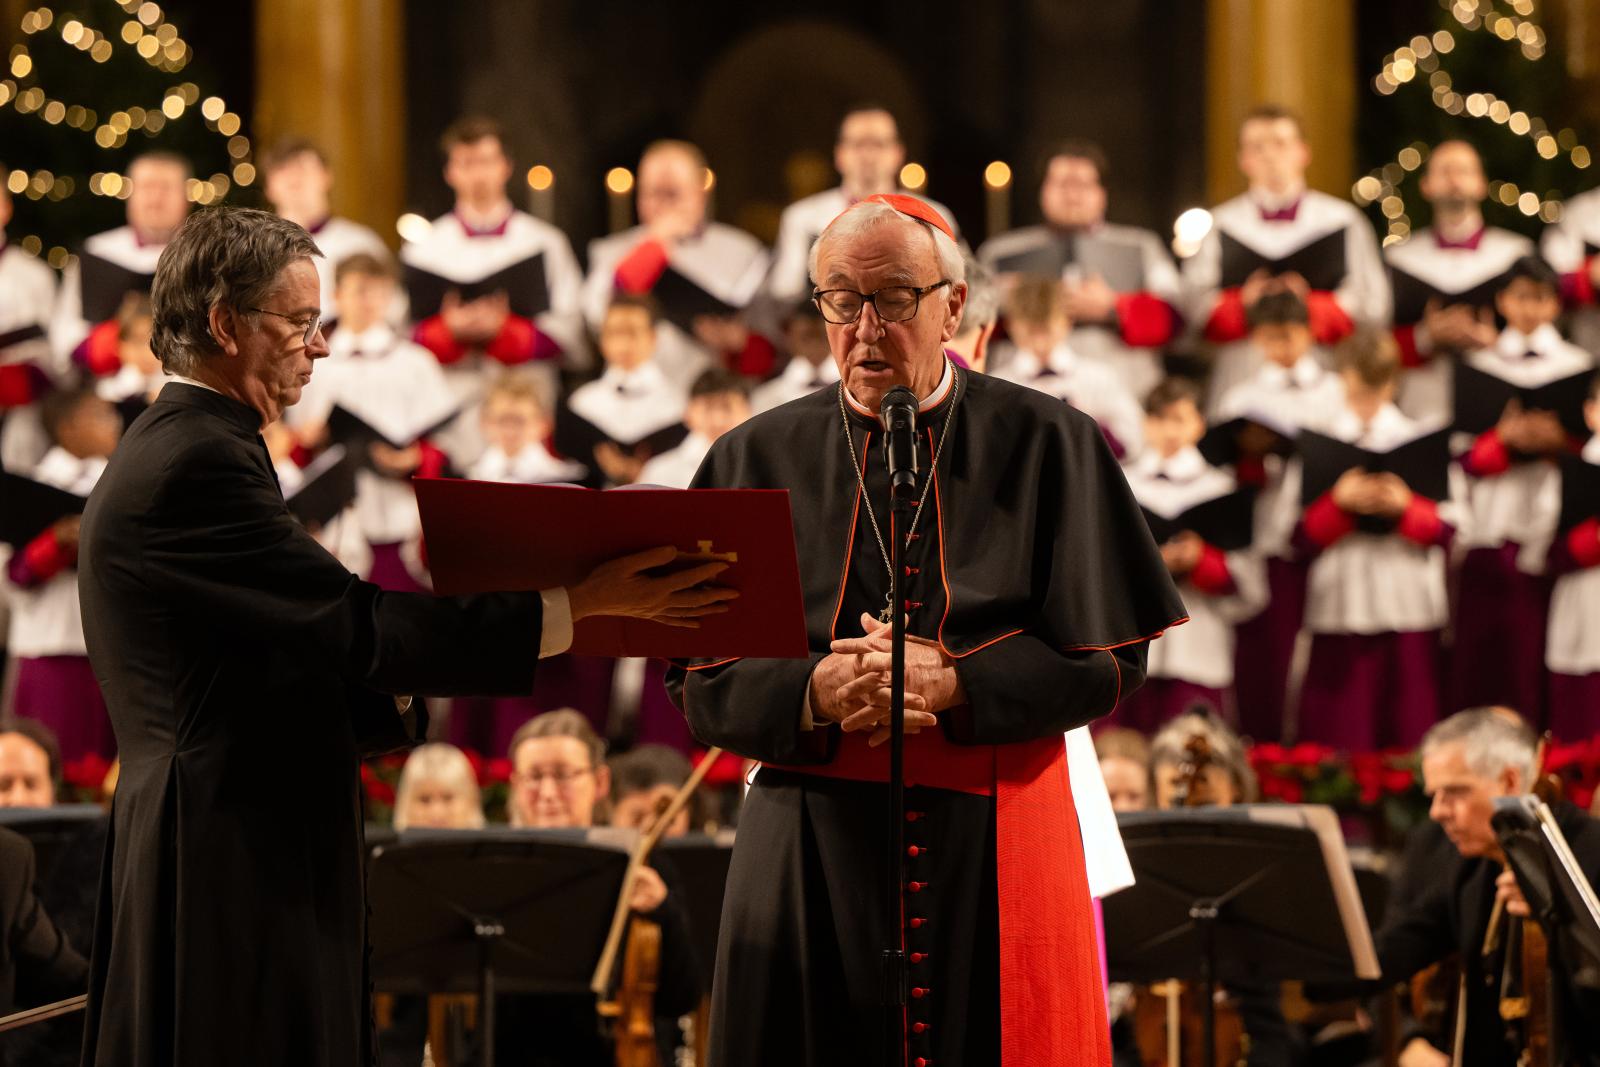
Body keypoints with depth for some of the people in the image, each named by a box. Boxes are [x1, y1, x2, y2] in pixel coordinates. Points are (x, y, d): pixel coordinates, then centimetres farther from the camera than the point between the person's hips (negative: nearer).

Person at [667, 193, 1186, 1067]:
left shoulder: (1044, 445, 3)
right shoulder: (759, 459, 8)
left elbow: (1109, 660, -3)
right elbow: (698, 681, 4)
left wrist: (948, 682, -16)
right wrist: (814, 692, -16)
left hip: (991, 850, -1)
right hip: (810, 853, 1)